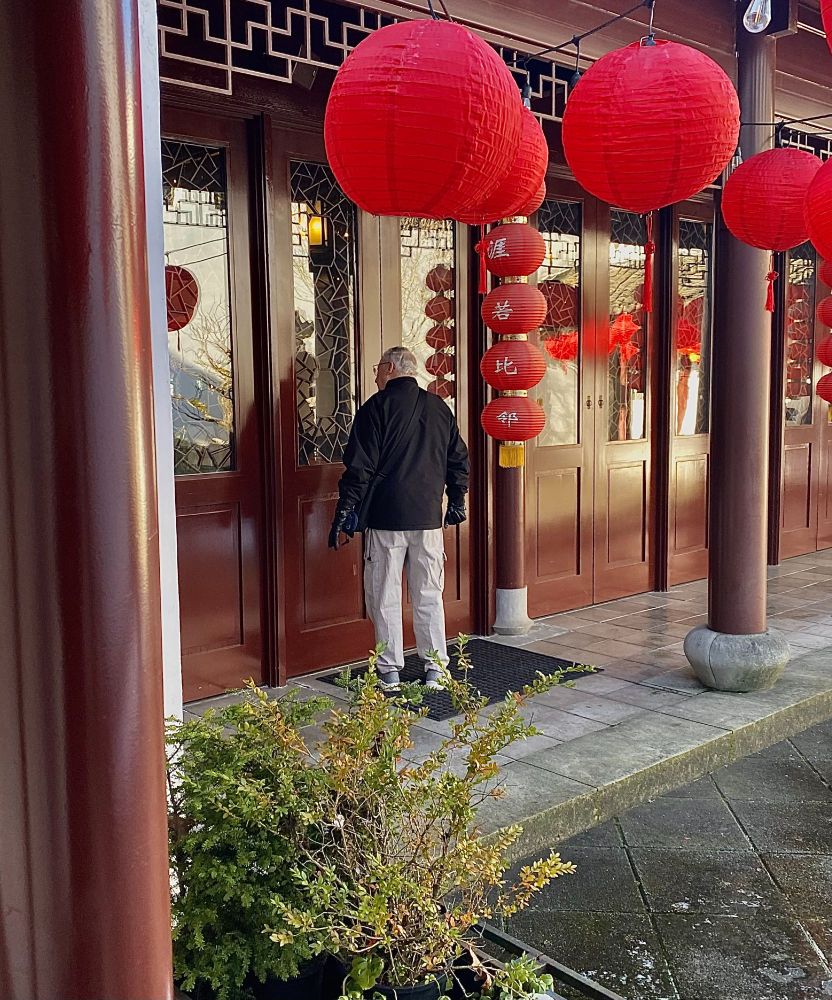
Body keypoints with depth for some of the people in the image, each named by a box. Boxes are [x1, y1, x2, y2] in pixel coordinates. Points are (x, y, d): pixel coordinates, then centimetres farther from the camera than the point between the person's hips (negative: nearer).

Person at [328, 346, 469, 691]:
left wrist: (344, 514, -5)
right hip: (428, 519, 4)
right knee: (429, 595, 11)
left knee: (384, 595, 5)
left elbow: (359, 468, -9)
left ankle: (390, 672, 9)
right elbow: (459, 460, 15)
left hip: (385, 519, -4)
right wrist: (457, 504, 26)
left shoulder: (376, 408, -5)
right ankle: (435, 669, 13)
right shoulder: (439, 408, 10)